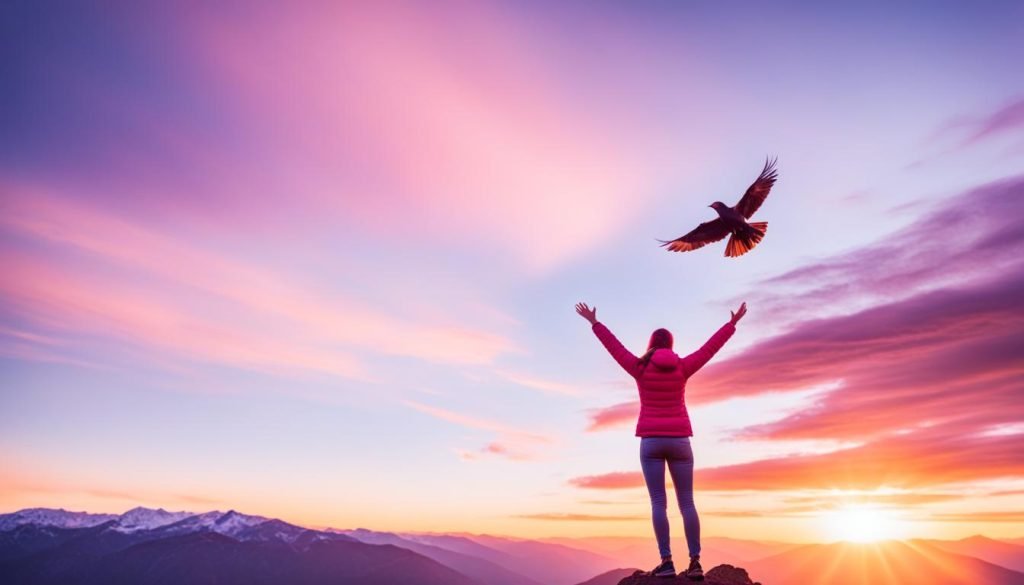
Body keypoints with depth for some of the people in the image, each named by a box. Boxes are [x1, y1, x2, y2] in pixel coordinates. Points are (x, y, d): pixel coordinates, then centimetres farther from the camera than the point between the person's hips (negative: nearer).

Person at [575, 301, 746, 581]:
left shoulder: (640, 368, -1)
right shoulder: (682, 367, 1)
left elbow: (615, 347, 8)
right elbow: (710, 348, 10)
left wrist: (594, 323, 21)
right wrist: (732, 323, 21)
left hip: (651, 442, -1)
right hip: (679, 441, 2)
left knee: (658, 502, -3)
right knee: (686, 502, 4)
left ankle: (666, 562, -9)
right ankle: (695, 563, -1)